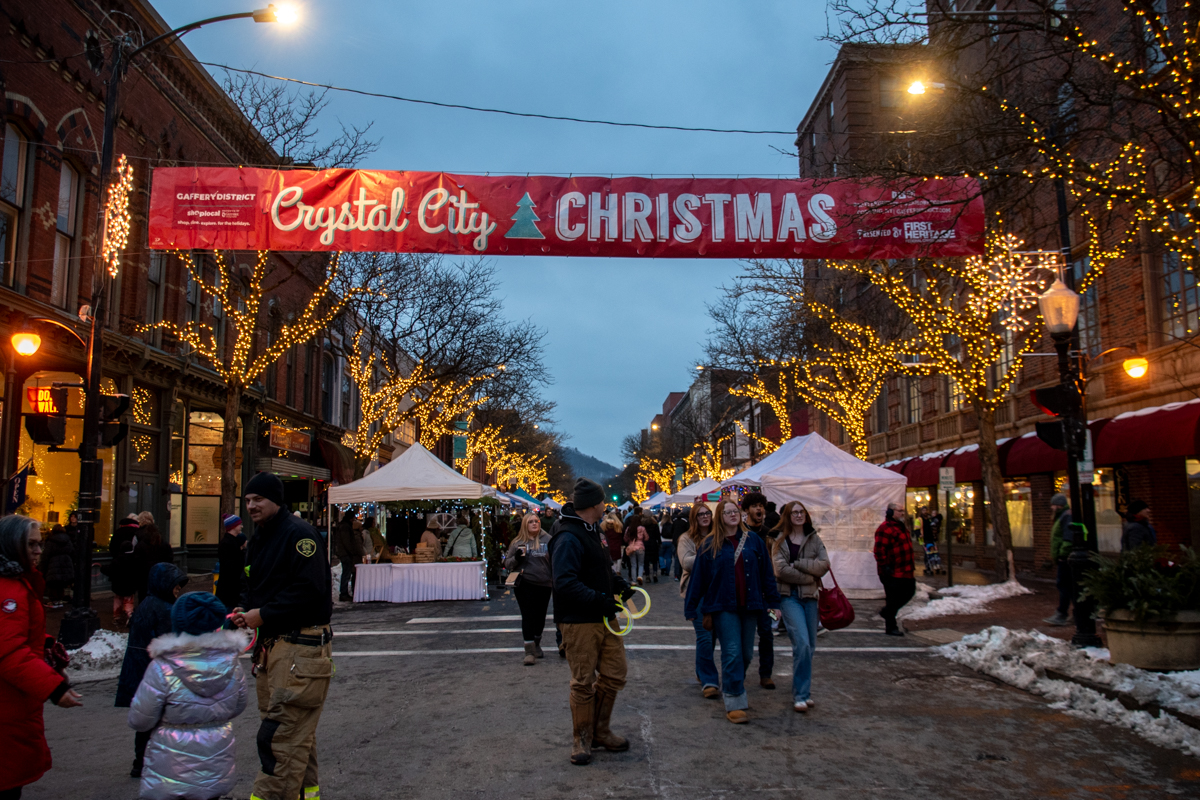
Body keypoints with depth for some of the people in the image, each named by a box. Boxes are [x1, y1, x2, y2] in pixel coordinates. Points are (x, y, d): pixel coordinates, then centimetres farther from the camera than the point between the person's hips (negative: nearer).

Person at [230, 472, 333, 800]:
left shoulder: (298, 534, -13)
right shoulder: (259, 539, 17)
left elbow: (308, 589, -21)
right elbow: (254, 586, 25)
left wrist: (263, 615, -17)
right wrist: (245, 609, 4)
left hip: (299, 647, -10)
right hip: (271, 646, 10)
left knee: (280, 736, -10)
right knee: (295, 733, 18)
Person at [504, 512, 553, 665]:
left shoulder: (547, 540, 2)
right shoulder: (518, 543, 3)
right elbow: (507, 564, 7)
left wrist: (555, 581, 0)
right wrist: (516, 558, -13)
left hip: (544, 584, 1)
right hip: (524, 584, -1)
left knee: (540, 617, 13)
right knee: (528, 617, -6)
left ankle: (537, 644, 34)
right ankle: (530, 651, -3)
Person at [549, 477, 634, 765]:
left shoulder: (591, 532, 15)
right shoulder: (569, 538, -18)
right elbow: (565, 583, -26)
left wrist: (618, 585, 8)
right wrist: (600, 600, -29)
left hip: (604, 618, 9)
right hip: (579, 622, -9)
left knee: (614, 676, 13)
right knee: (584, 683, 2)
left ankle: (601, 732, 29)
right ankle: (581, 740, 18)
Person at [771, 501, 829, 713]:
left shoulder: (814, 539, 10)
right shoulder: (779, 541, 2)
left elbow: (824, 565, -3)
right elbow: (781, 570, -10)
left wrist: (797, 564, -10)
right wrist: (809, 577, -7)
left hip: (809, 596, 4)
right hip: (789, 596, -4)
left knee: (810, 645, 7)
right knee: (802, 642, -16)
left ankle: (803, 691, 22)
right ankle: (801, 694, -9)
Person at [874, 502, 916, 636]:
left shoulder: (901, 527, 15)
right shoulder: (885, 529, -17)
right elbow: (879, 550, -22)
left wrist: (910, 567, 25)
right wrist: (884, 566, -23)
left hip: (904, 572, 10)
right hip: (892, 572, -9)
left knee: (909, 591, 14)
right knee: (893, 599, -2)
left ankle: (887, 611, 32)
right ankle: (891, 627, 11)